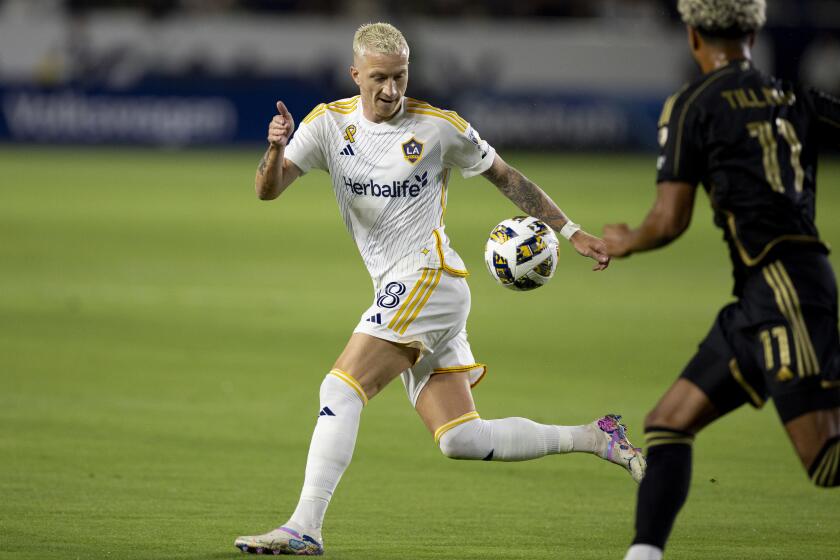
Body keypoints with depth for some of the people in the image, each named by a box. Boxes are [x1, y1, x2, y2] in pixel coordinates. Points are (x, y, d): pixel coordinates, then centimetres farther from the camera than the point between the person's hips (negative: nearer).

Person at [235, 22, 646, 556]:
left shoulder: (440, 127, -2)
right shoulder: (330, 122, 7)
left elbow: (506, 176, 11)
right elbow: (268, 190, 0)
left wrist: (571, 232, 11)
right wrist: (277, 148, -22)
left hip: (429, 278, -6)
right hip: (398, 291, 6)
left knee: (342, 388, -18)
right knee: (459, 439, 3)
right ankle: (595, 438, 15)